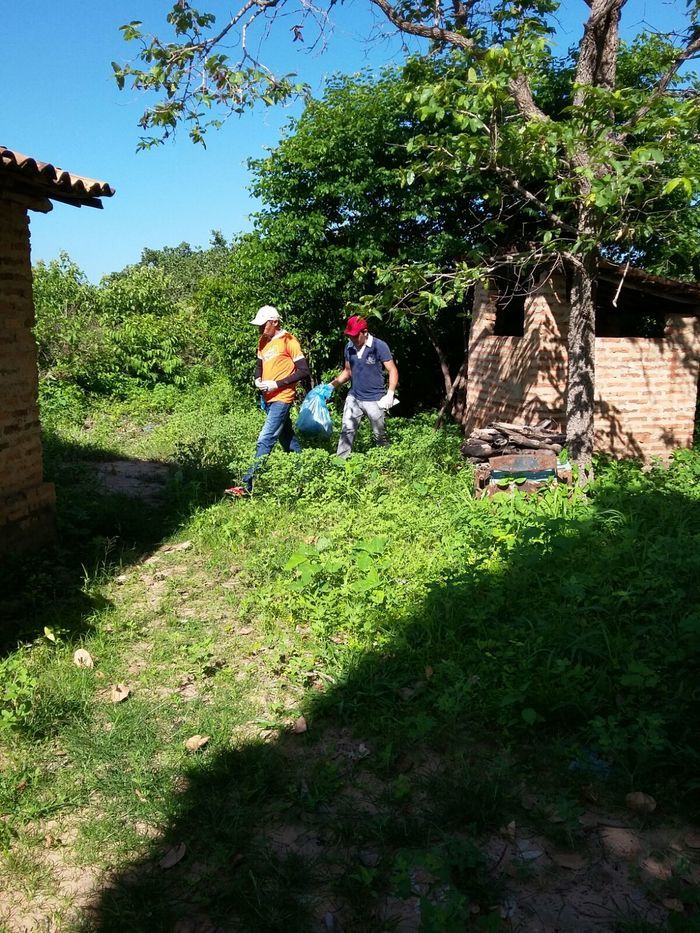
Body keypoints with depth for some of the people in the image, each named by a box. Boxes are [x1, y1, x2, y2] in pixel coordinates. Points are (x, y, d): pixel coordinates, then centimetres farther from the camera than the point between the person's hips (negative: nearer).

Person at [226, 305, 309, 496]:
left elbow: (303, 371, -13)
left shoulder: (288, 341, -12)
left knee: (265, 440, -13)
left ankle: (247, 485, -14)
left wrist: (277, 384, -18)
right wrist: (258, 380, 0)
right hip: (269, 398, 9)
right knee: (287, 439, 17)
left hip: (282, 398, -9)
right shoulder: (263, 341, 11)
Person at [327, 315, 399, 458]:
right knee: (347, 431, 2)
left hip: (375, 400, -4)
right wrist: (332, 384, 1)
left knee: (380, 434, 7)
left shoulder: (379, 346, -13)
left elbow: (393, 371, -10)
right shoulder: (349, 347, 3)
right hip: (353, 397, 4)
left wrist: (390, 394, -20)